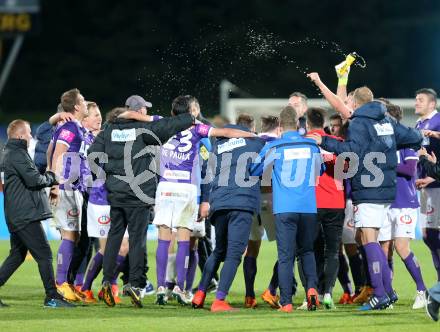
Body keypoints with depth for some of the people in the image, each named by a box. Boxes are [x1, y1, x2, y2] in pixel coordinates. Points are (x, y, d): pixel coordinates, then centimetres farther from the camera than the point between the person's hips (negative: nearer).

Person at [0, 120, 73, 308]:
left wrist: (49, 179, 8)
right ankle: (52, 296, -7)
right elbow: (34, 180, -20)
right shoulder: (18, 155, -14)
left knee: (17, 255, 16)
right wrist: (50, 177, -2)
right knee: (44, 254, -7)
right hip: (26, 215, -10)